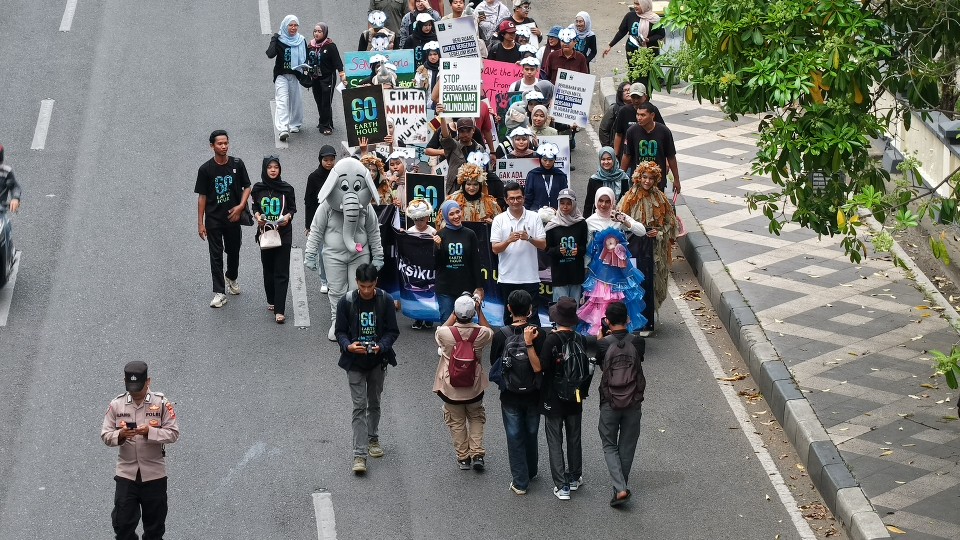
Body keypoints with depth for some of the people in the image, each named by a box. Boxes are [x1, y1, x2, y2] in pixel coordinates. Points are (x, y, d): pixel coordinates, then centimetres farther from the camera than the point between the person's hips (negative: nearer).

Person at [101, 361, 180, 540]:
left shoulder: (161, 403, -6)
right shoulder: (116, 404, -2)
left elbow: (173, 433, -8)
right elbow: (105, 435, -1)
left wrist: (150, 431, -24)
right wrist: (120, 435, -22)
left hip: (154, 473, -1)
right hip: (126, 473, 1)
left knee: (155, 522, 12)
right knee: (122, 522, 0)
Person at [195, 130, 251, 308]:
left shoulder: (237, 164, -3)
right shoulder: (205, 169, -8)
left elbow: (247, 187, 5)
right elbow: (202, 196, -3)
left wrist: (240, 206, -12)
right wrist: (200, 223, -5)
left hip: (233, 216, 2)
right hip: (213, 219, -2)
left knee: (234, 250, 17)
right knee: (216, 255, -2)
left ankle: (232, 279, 44)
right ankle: (219, 293, 0)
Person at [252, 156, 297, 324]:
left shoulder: (287, 189, -3)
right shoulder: (258, 189, 2)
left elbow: (292, 208, 5)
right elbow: (255, 208, 12)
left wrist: (288, 217, -15)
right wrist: (258, 217, -8)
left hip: (283, 234, -2)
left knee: (281, 273, -6)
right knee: (268, 269, 12)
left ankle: (279, 310, -9)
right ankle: (271, 301, 31)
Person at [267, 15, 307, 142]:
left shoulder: (301, 41, 8)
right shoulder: (279, 40, -4)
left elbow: (306, 58, 17)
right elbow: (270, 54, -19)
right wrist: (273, 40, -19)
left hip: (295, 75, 4)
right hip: (281, 75, -4)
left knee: (296, 100, 8)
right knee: (282, 100, -15)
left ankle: (295, 125, 28)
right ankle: (283, 129, -26)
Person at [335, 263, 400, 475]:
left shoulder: (385, 300, -8)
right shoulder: (346, 302, -11)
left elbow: (393, 331, -4)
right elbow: (340, 331, -4)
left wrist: (381, 346, -22)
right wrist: (348, 346, -24)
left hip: (378, 361, 2)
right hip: (355, 362, -2)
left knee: (374, 403, 18)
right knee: (359, 406, -7)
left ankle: (373, 438, 40)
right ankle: (359, 454, -9)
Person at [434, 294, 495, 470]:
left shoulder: (445, 333, -20)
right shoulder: (481, 333, -17)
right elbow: (490, 332, 10)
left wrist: (454, 314, 5)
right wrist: (479, 311, 8)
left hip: (451, 388, -1)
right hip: (474, 387, 1)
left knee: (457, 422, 16)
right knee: (476, 418, 22)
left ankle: (463, 457, 21)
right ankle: (477, 454, 13)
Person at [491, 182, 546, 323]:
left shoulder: (534, 217, 4)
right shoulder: (499, 220, 2)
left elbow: (543, 245, 1)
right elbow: (495, 249, -1)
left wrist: (529, 238, -18)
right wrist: (509, 240, -20)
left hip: (530, 278, 0)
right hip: (507, 278, 1)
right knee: (510, 316, 10)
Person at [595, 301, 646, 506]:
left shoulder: (603, 344, -12)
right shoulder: (638, 342, -7)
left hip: (609, 402, -2)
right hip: (633, 402, 2)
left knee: (609, 445, 9)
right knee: (627, 446, 16)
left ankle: (620, 488, -7)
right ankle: (622, 486, 24)